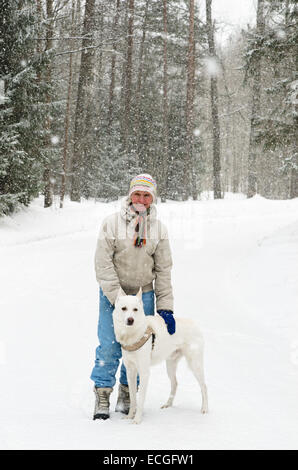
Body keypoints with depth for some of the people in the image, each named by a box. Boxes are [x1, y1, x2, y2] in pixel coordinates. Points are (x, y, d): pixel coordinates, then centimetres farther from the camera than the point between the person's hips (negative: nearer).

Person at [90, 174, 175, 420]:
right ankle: (102, 397, 10)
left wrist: (165, 307, -1)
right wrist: (118, 298, -16)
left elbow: (163, 270, 5)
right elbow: (103, 263, -10)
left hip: (144, 294, 3)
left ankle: (127, 395, 20)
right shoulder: (112, 222, -8)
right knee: (109, 346, -5)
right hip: (112, 293, -3)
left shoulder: (159, 228, 2)